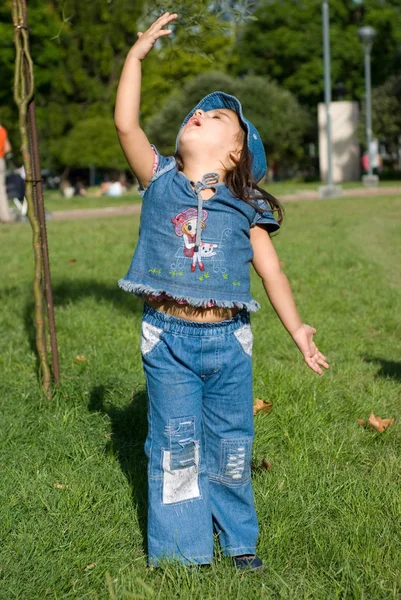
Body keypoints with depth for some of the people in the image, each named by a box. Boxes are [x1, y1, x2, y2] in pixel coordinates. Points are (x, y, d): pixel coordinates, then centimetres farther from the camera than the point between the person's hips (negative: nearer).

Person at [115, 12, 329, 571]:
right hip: (168, 338, 0)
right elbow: (126, 124, -8)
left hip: (228, 340, 0)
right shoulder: (160, 180, 2)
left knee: (230, 447, 13)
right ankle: (181, 550, 22)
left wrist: (297, 327, -1)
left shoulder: (245, 206, 1)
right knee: (175, 448, 8)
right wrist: (138, 51, -6)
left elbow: (270, 269, 4)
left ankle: (239, 538, 32)